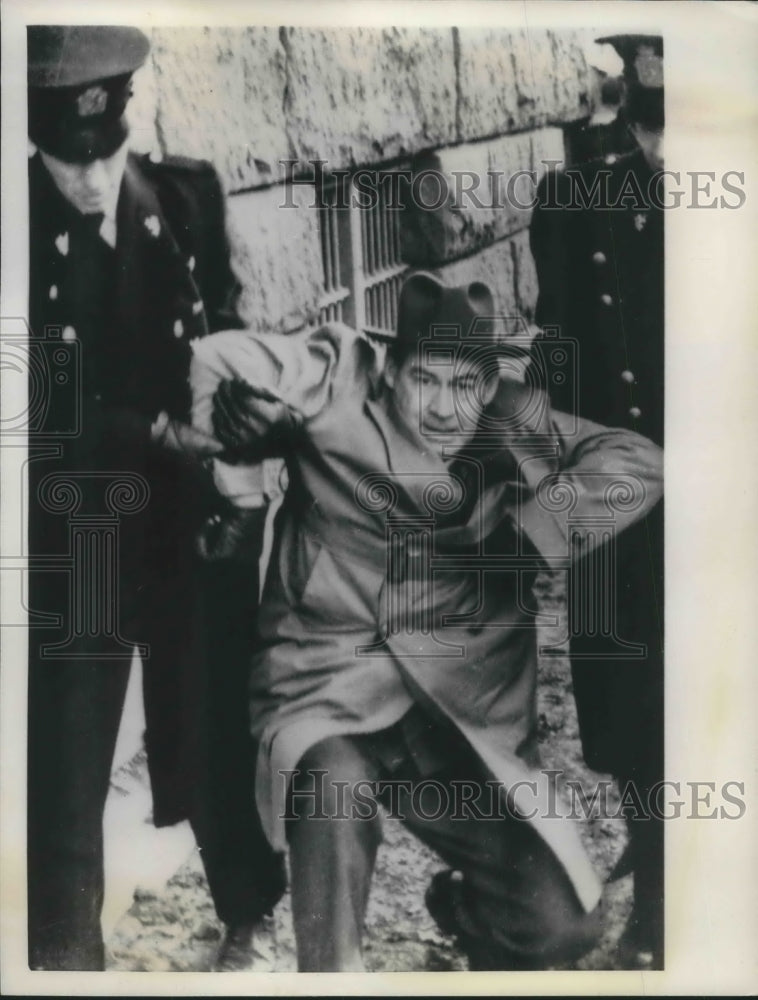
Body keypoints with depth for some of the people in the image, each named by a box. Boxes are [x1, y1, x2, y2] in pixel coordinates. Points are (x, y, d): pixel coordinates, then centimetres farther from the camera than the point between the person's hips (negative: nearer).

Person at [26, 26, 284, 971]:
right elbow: (40, 402, -6)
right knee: (65, 760, 4)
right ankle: (66, 953, 24)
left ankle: (254, 916, 34)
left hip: (200, 514, 2)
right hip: (75, 529, -2)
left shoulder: (189, 195, 4)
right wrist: (157, 433, -17)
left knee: (217, 726, 12)